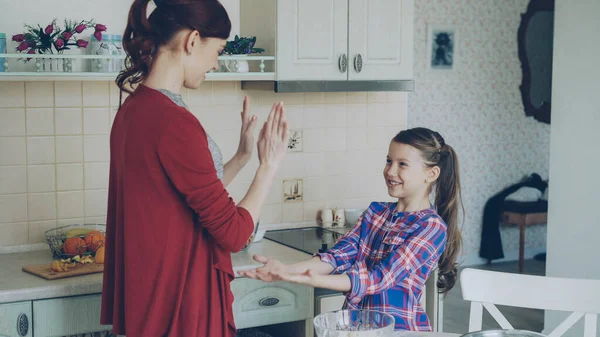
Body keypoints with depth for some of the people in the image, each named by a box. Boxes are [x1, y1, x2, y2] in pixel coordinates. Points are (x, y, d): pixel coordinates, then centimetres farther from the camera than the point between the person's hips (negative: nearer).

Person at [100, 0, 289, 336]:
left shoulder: (133, 110, 5)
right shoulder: (175, 123, -24)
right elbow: (233, 233, -18)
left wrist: (241, 157, 12)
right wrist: (269, 166, -7)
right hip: (183, 306, -9)